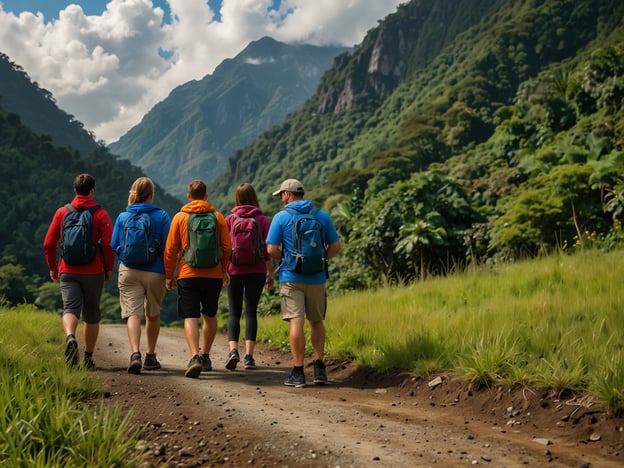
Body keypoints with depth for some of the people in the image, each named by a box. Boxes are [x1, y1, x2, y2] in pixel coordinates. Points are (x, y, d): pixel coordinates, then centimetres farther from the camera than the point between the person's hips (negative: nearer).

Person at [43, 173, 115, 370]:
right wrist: (109, 268, 5)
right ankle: (88, 359, 17)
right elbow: (108, 245, -9)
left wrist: (52, 267, 18)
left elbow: (48, 244, 6)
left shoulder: (62, 212, 6)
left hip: (68, 271, 1)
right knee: (91, 315, 12)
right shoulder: (100, 214, -1)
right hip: (94, 272, -1)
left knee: (70, 309, -5)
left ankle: (70, 337, -37)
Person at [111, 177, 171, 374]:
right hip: (155, 272, 0)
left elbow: (114, 246, 7)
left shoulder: (123, 217, 3)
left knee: (133, 314, -4)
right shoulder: (162, 216, -3)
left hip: (128, 271, 1)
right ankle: (150, 356, 23)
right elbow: (168, 247, -6)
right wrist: (169, 272, 9)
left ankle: (135, 354, -24)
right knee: (153, 315, 15)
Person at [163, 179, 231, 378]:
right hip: (213, 275, 2)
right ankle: (205, 356, 26)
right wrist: (223, 270, 20)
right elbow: (227, 247, 5)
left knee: (190, 317, -4)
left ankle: (195, 357, -21)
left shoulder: (180, 217, 0)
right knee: (210, 316, 18)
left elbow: (170, 250, 0)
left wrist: (169, 276, 10)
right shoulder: (218, 217, 4)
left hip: (188, 275, -2)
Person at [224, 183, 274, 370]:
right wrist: (270, 273, 6)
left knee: (234, 313, 7)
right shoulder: (263, 220, 0)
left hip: (235, 271, 0)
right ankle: (249, 355, 1)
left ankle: (233, 350, -12)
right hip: (257, 271, 0)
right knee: (251, 312, 7)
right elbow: (267, 249, -1)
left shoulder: (229, 220, 1)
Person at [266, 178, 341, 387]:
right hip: (317, 277, 3)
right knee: (316, 321, 17)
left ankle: (298, 372, -5)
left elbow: (271, 249, -7)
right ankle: (319, 366, 11)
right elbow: (335, 246, 5)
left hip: (291, 277, -3)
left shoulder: (281, 217, -3)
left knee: (296, 322, -4)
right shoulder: (322, 215, 6)